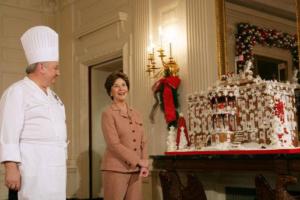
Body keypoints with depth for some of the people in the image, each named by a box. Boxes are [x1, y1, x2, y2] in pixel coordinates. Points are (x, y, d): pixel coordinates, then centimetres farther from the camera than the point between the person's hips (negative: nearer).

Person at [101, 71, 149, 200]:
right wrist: (139, 161, -12)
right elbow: (114, 144, -13)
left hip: (136, 170, 5)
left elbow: (143, 142, 12)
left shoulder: (136, 114, 14)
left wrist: (144, 164, -3)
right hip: (116, 169, -5)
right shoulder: (108, 114, -4)